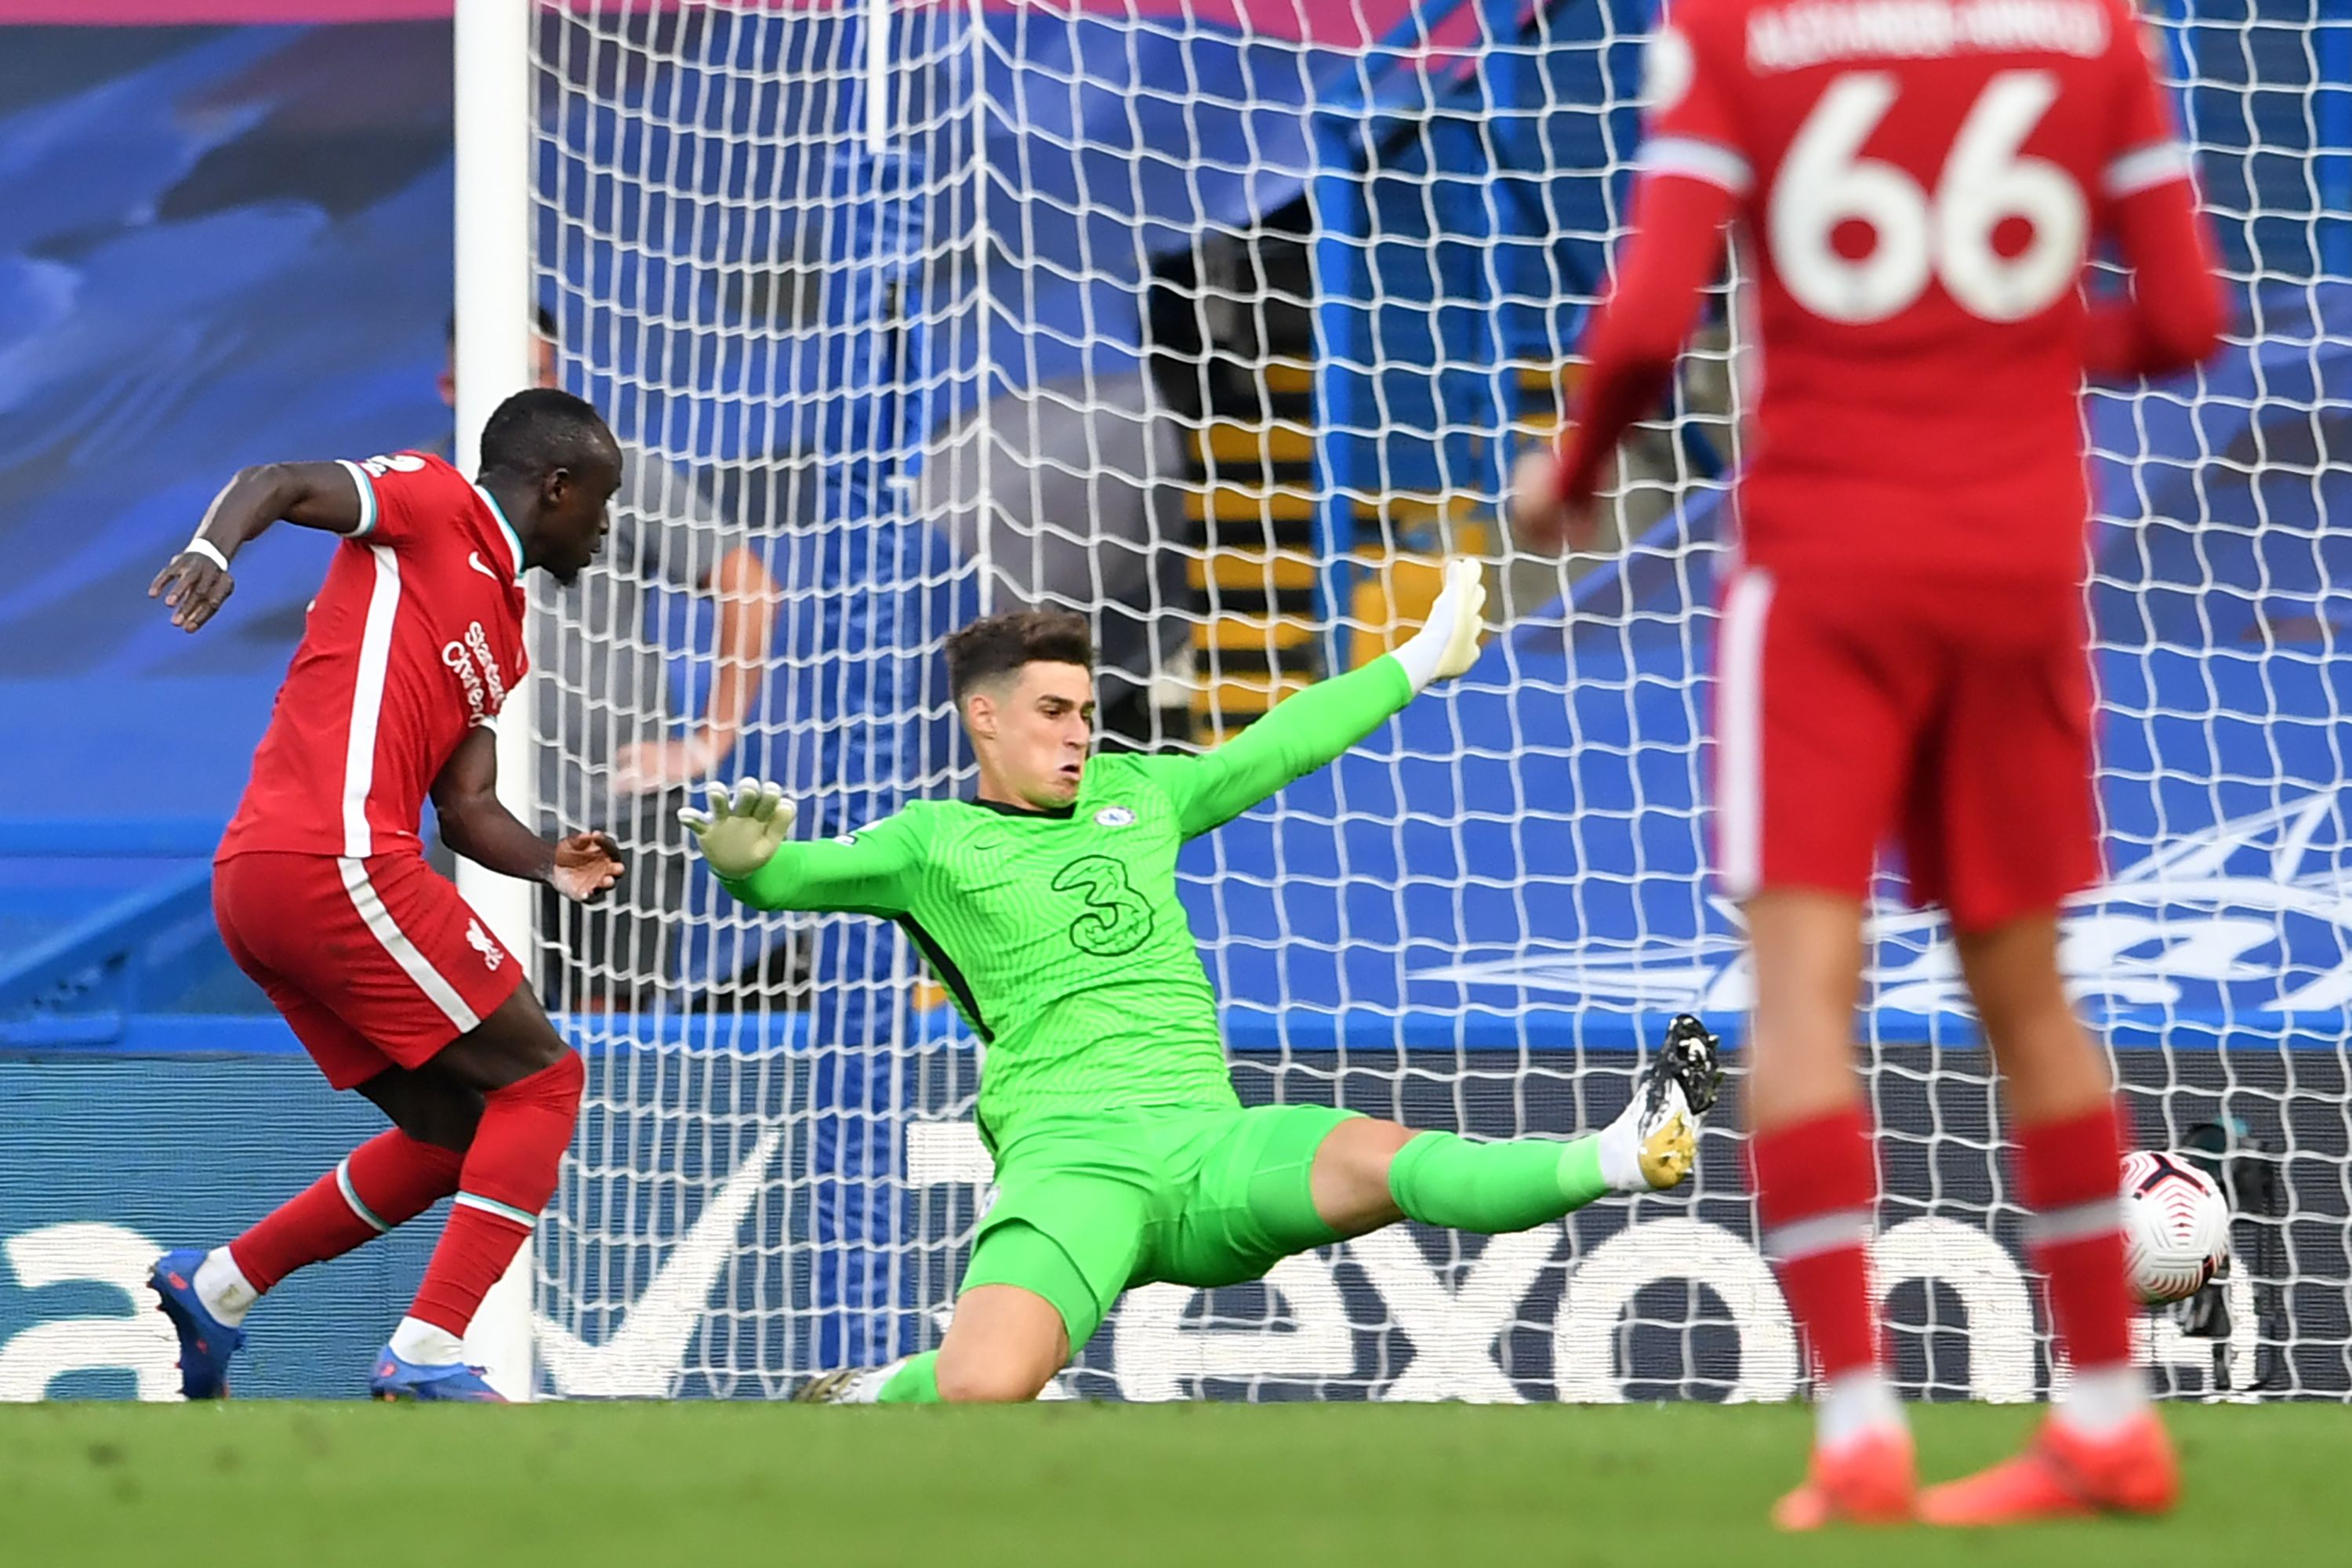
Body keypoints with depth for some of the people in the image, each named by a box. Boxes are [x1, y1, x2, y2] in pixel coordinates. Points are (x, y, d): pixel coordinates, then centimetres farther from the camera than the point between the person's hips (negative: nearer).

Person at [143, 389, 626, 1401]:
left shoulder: (503, 637, 27)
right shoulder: (430, 503, 3)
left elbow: (465, 808, 22)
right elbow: (277, 484, -11)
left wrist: (550, 867, 4)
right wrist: (214, 548, -31)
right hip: (338, 857, -10)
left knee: (460, 1134, 16)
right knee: (539, 1084, -5)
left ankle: (214, 1285, 18)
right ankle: (426, 1357, -13)